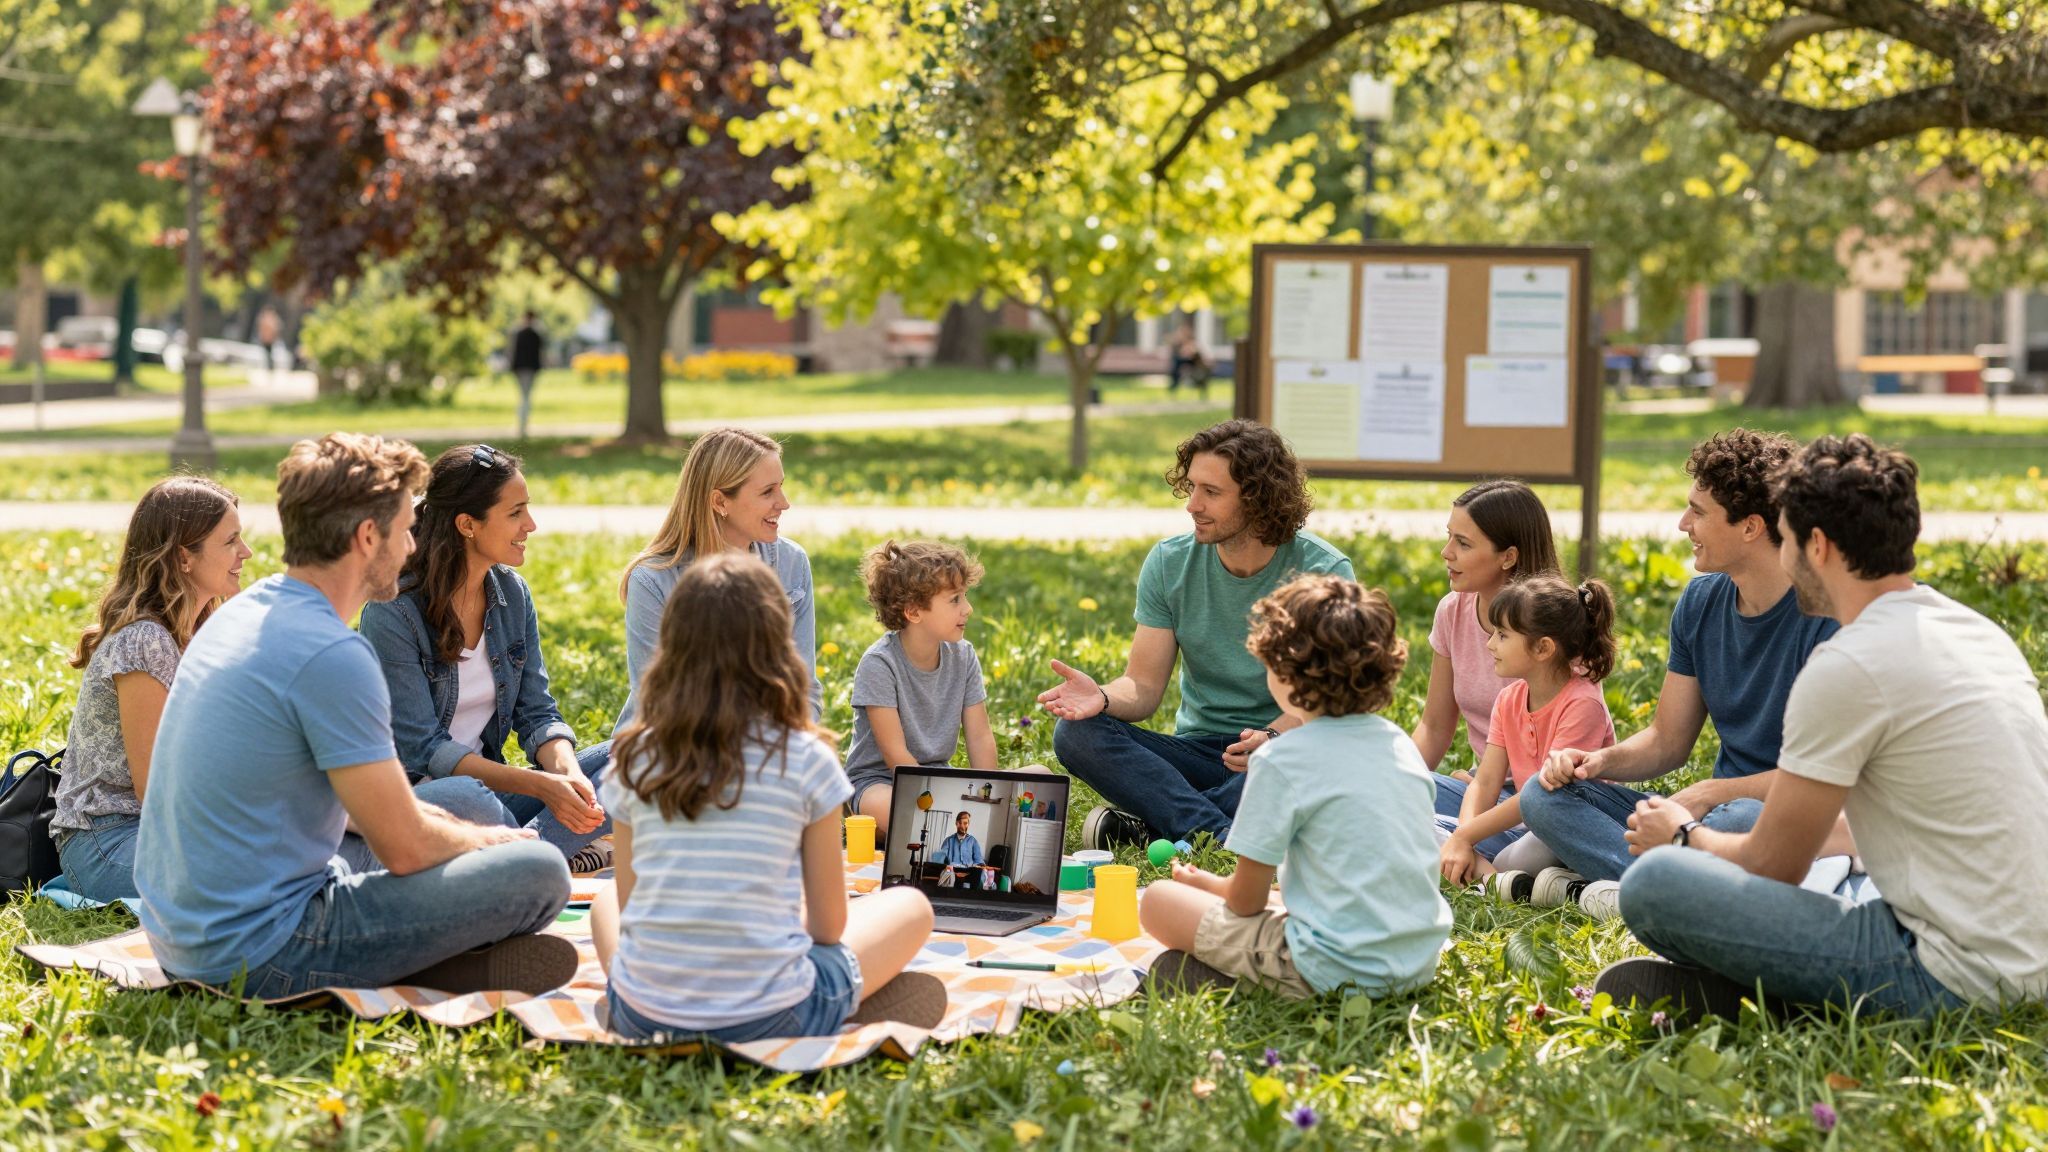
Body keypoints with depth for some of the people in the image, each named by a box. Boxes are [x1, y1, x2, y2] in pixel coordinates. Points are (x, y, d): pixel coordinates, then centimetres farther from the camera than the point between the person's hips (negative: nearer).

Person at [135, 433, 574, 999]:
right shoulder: (334, 655, -19)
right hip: (257, 958, -9)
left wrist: (455, 826, 17)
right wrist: (488, 840, 7)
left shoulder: (240, 612, 10)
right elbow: (406, 850, -14)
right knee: (540, 872, -8)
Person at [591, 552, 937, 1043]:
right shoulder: (807, 760, -9)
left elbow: (628, 907, 6)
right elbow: (829, 925, 0)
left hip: (643, 1019, 2)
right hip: (770, 1021, -2)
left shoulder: (635, 759, -1)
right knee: (910, 907, 20)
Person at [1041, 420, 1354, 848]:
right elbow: (1144, 687, -1)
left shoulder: (1323, 571, -9)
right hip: (1199, 751, 3)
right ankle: (1220, 838, -36)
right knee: (1076, 731, -22)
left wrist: (1272, 737, -35)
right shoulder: (1169, 563, 1)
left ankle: (1148, 823, -26)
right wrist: (1103, 697, -25)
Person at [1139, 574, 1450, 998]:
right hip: (1419, 964, 7)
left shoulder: (1281, 761, -13)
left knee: (1158, 900, 7)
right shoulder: (1400, 744, 7)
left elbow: (1247, 900, -7)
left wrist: (1203, 883, 17)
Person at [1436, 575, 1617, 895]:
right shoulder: (1509, 700, 7)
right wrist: (1463, 839, -20)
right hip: (1525, 827, 8)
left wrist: (1465, 836, -21)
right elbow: (1485, 784, 1)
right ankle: (1492, 876, -30)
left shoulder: (1582, 703, -18)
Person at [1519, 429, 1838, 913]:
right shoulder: (1700, 602, 8)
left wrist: (1710, 792, -21)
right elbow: (1667, 741, 13)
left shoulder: (1827, 615, -15)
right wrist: (1600, 760, -7)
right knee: (1546, 795, -6)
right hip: (1710, 812, 7)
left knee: (1742, 820, -42)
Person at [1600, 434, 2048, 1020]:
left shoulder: (1848, 667, -14)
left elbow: (1771, 865, -6)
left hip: (1948, 973, -10)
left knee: (1653, 881, -17)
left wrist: (1688, 836, 16)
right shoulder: (1981, 632, 13)